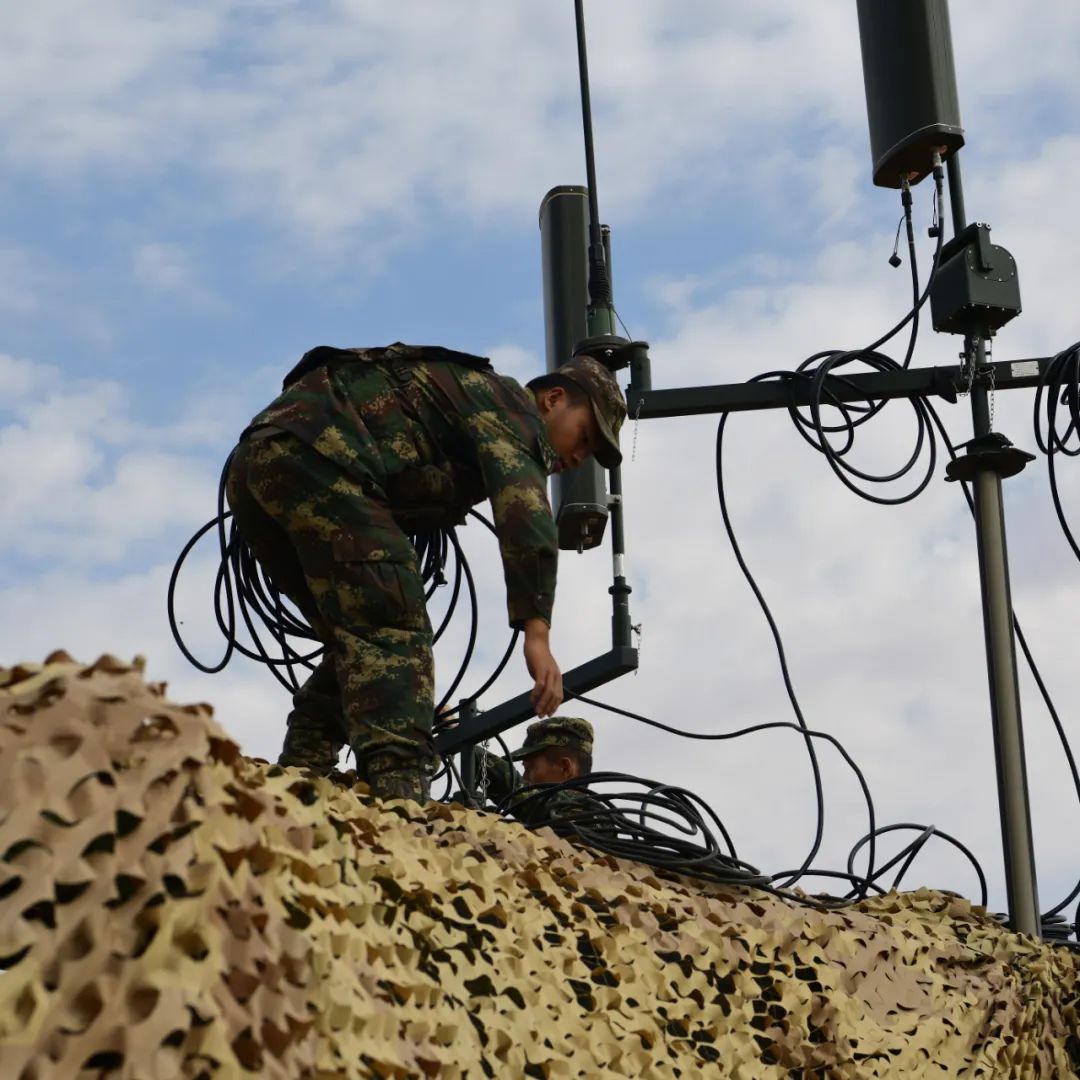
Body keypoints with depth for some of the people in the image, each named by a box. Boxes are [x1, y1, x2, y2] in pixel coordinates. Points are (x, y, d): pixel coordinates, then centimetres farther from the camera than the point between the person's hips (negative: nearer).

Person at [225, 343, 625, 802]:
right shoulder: (508, 402, 6)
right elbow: (523, 505, -12)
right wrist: (537, 631, -21)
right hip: (311, 455, -10)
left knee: (357, 642, 16)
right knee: (392, 629, -17)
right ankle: (397, 796, -32)